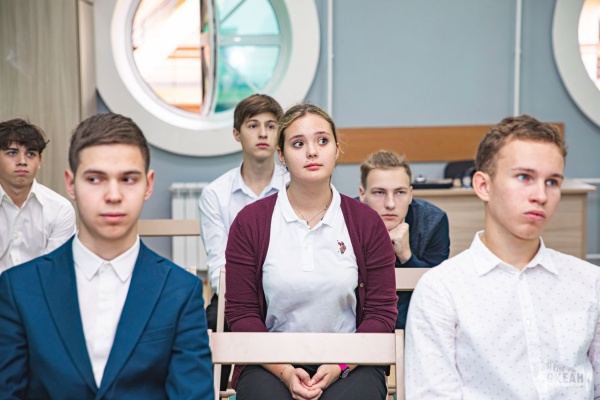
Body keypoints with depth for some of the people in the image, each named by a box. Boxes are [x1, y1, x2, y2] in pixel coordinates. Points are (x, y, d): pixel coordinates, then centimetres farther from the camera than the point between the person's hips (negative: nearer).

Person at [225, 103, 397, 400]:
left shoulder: (366, 222, 4)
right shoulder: (249, 222, 2)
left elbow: (382, 312, 4)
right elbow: (241, 313, 1)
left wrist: (339, 367, -10)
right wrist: (285, 372, -12)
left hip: (350, 362, 1)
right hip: (271, 363, 0)